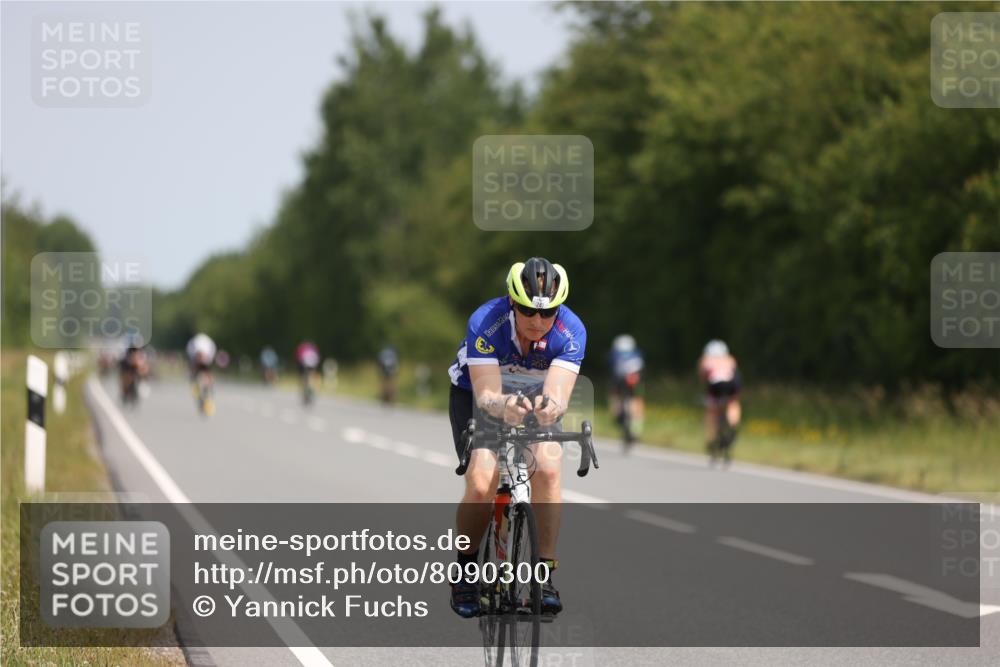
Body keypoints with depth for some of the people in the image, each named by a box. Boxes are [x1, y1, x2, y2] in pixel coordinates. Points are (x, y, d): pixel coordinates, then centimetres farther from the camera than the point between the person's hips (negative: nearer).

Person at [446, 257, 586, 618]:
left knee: (548, 469, -26)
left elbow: (558, 395, -37)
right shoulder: (485, 323, -32)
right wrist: (504, 406, -60)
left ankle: (545, 574, -16)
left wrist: (550, 408, -61)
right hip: (479, 397, -2)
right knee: (481, 484, -23)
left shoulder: (571, 331, -28)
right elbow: (486, 396, -36)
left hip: (537, 402, 2)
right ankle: (465, 571, 1)